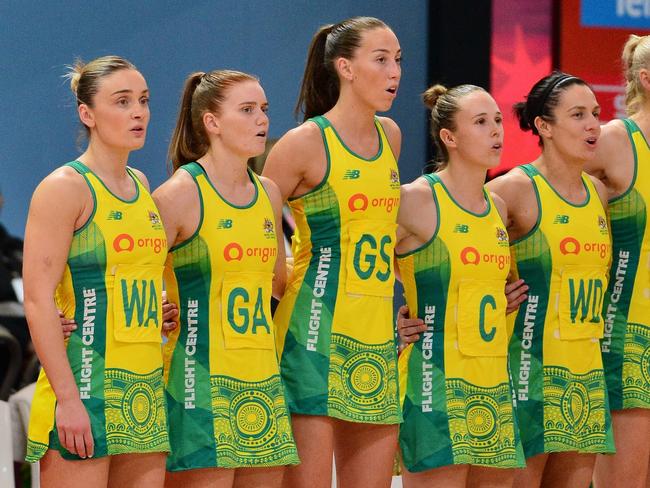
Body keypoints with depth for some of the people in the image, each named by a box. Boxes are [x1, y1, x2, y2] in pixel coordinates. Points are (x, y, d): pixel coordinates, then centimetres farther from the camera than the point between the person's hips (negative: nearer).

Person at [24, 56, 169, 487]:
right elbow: (39, 298, -13)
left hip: (145, 394, 7)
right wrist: (67, 398, -19)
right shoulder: (64, 188, -7)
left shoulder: (140, 186, 15)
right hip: (85, 386, -7)